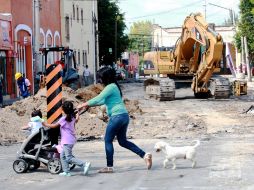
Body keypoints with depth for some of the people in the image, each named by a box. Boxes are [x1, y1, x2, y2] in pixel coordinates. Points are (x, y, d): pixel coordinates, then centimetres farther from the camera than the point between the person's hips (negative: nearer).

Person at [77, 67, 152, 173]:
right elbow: (104, 101, 28)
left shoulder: (110, 87, -11)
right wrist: (89, 105, 21)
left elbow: (98, 99, -17)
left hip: (117, 116, -10)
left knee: (108, 140, 0)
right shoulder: (113, 86, 20)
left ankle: (109, 167, 3)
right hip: (124, 116, 10)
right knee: (123, 141, 14)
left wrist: (83, 105, -8)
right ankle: (145, 155, 6)